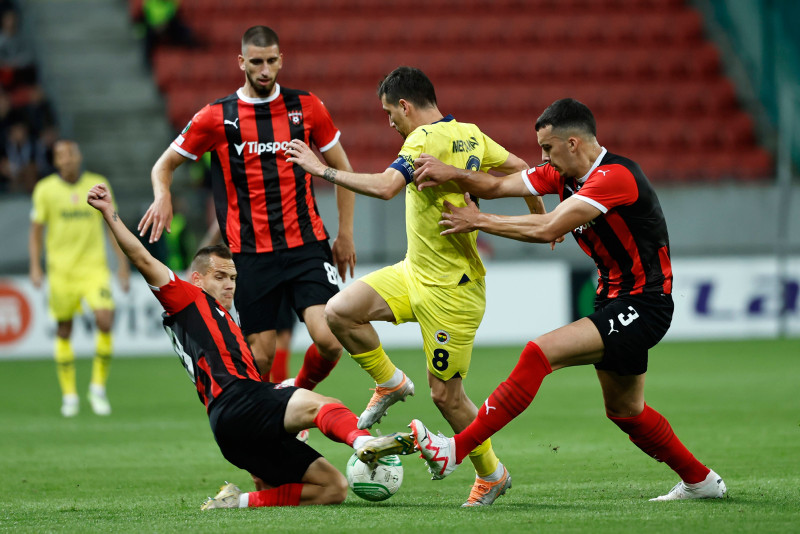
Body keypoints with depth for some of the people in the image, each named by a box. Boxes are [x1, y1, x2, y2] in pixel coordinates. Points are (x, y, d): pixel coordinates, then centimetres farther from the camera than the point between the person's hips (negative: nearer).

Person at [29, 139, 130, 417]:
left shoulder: (99, 185, 3)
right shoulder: (45, 190, 0)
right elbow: (36, 232, 6)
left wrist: (122, 262, 4)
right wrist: (35, 266, -6)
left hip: (94, 267, 0)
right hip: (61, 269, 0)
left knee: (104, 321, -17)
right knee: (64, 331, 3)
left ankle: (99, 386, 0)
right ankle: (69, 395, 16)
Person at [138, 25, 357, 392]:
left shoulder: (306, 107, 5)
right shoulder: (217, 117, 2)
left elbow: (341, 169, 16)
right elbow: (165, 164, 12)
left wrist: (345, 234, 11)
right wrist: (163, 196, -11)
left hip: (307, 245, 1)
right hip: (250, 255, -1)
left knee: (328, 340, -15)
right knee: (260, 354, -4)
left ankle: (301, 393, 15)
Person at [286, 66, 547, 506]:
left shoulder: (426, 139, -22)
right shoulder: (469, 135, 4)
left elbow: (385, 187, -36)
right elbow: (518, 168, 15)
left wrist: (322, 170, -27)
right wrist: (539, 217, 31)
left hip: (449, 291, -9)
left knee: (445, 394, 2)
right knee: (340, 312, -4)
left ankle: (491, 475, 21)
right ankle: (390, 383, 17)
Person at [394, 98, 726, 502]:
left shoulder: (615, 177, -22)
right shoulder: (563, 174, 6)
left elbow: (546, 230, -27)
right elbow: (498, 185, 7)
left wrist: (478, 221, -18)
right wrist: (451, 175, -12)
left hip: (642, 308, -10)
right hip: (615, 301, 10)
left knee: (541, 352, -21)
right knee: (625, 411, 18)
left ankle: (456, 450, -23)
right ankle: (700, 481, 34)